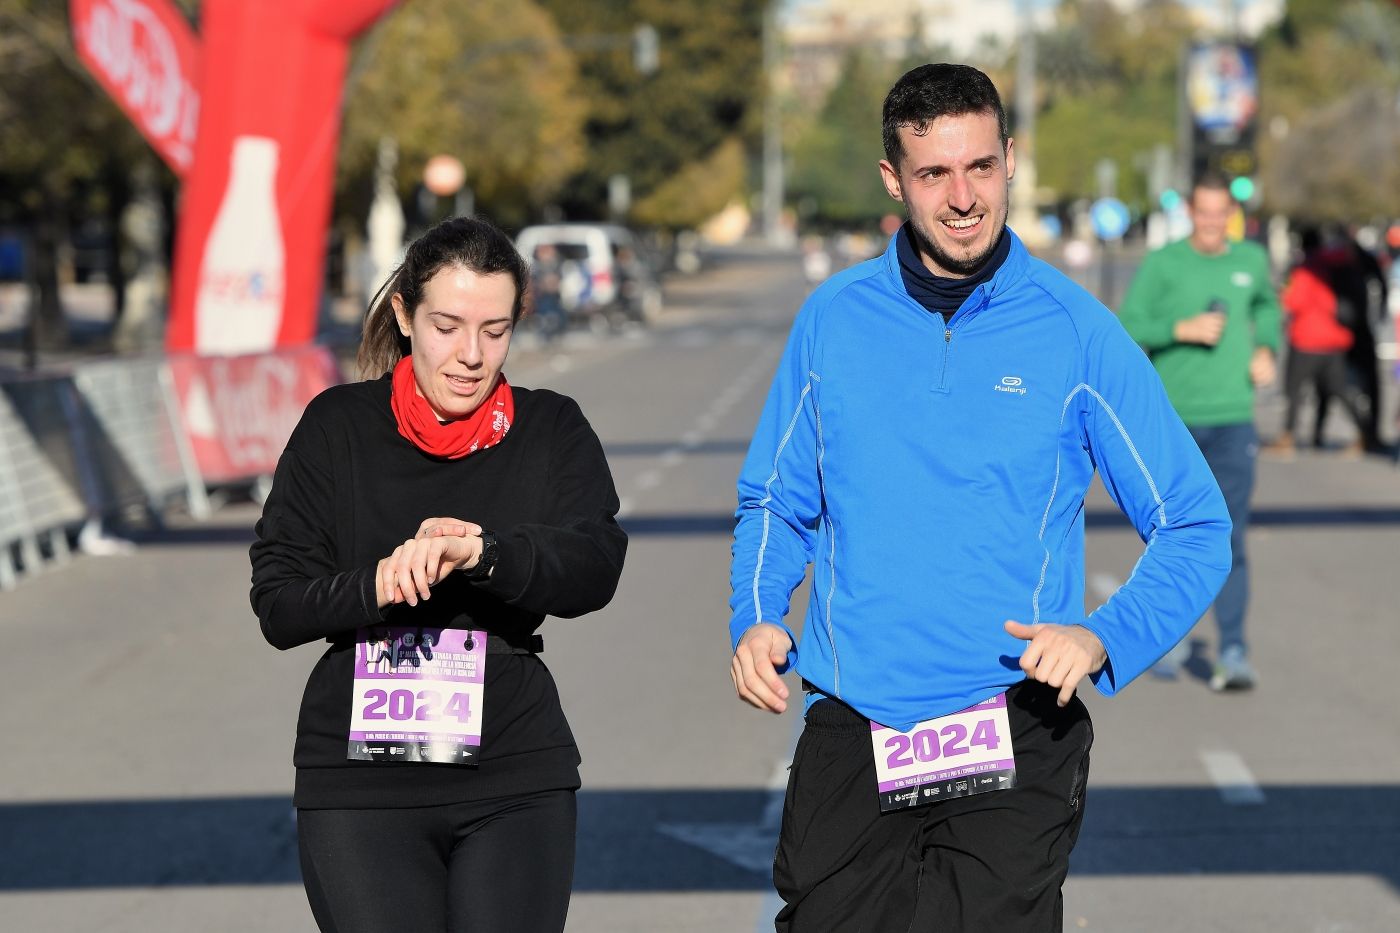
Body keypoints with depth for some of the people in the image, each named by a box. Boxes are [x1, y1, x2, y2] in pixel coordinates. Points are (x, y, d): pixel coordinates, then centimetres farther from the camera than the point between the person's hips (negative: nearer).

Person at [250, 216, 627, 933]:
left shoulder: (551, 431, 5)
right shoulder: (337, 428, 4)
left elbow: (595, 568, -13)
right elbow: (276, 604, 0)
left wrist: (482, 550, -32)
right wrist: (376, 585, -19)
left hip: (516, 782, 1)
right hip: (360, 784, -1)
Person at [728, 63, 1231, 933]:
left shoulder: (1076, 330, -3)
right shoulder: (834, 318, 4)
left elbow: (1196, 530, 0)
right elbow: (777, 502, 16)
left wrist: (1104, 638, -16)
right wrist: (756, 619, -2)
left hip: (1016, 740, -2)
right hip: (850, 735, 2)